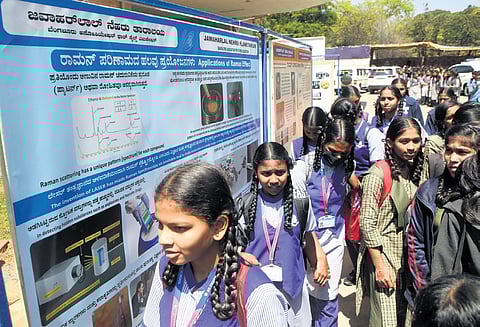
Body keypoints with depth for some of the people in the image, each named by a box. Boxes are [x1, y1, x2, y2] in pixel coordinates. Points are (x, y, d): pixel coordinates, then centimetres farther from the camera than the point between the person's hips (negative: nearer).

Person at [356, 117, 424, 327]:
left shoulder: (415, 171, 3)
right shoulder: (378, 174, -19)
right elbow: (367, 224, -18)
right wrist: (380, 265, -18)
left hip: (408, 254, 7)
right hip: (383, 252, -6)